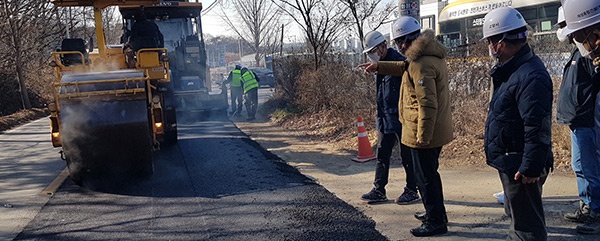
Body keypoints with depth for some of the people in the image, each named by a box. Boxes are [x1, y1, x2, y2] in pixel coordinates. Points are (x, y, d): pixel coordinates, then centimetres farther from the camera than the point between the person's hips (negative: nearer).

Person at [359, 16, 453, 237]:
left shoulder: (421, 65, -24)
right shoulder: (431, 55, 8)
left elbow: (427, 103, -27)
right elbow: (405, 67, 27)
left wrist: (423, 135, -22)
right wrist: (379, 66, 26)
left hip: (425, 132, -10)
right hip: (437, 129, 10)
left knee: (425, 176, 2)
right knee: (429, 173, 23)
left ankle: (436, 222, 13)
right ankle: (435, 213, 37)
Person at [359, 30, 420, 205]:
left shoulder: (400, 63, -16)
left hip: (400, 120, -9)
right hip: (385, 119, 9)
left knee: (407, 156, 4)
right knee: (382, 155, 12)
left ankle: (412, 191, 16)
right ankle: (379, 191, 20)